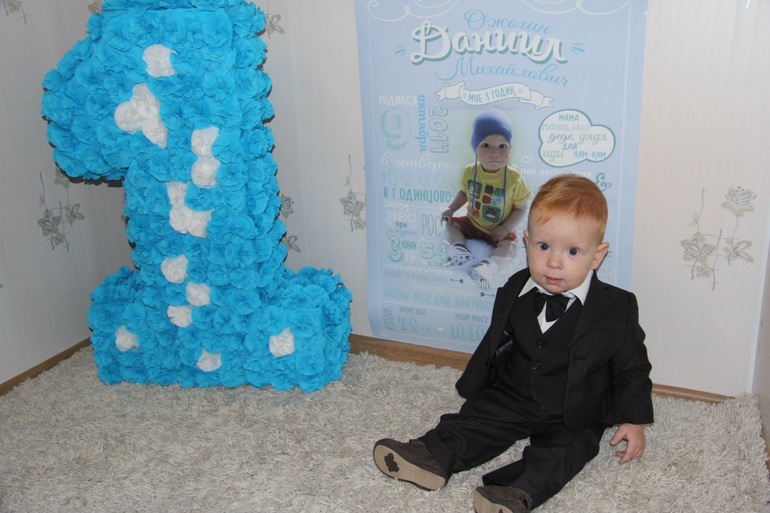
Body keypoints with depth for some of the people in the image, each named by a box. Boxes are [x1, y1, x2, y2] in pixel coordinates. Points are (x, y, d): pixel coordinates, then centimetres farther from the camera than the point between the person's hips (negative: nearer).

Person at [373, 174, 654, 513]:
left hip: (575, 414, -3)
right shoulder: (513, 294, -3)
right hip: (513, 395, 4)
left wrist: (633, 421, -6)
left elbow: (632, 367, -3)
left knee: (564, 446, -27)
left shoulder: (617, 308, -13)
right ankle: (432, 458, -24)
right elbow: (494, 345, 11)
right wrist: (473, 389, 15)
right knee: (476, 417, -13)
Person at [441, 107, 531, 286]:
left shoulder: (513, 179, -23)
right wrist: (451, 208, -5)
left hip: (500, 230, -4)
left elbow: (520, 208, -14)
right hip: (472, 223, 4)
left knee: (510, 245, -27)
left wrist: (506, 228, -23)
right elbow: (464, 192, 7)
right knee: (450, 223, -4)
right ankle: (459, 249, -22)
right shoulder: (470, 171, -12)